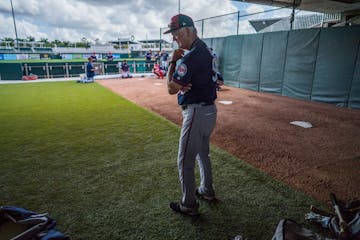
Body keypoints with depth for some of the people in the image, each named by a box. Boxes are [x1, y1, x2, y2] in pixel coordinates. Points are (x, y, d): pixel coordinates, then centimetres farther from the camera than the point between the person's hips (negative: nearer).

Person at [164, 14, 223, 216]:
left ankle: (189, 205, 20)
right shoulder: (206, 49, 9)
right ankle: (207, 191, 42)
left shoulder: (190, 57, -22)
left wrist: (172, 63, -7)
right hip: (210, 109, 10)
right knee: (203, 154, 25)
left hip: (196, 113, -10)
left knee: (185, 161, 4)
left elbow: (171, 89, -17)